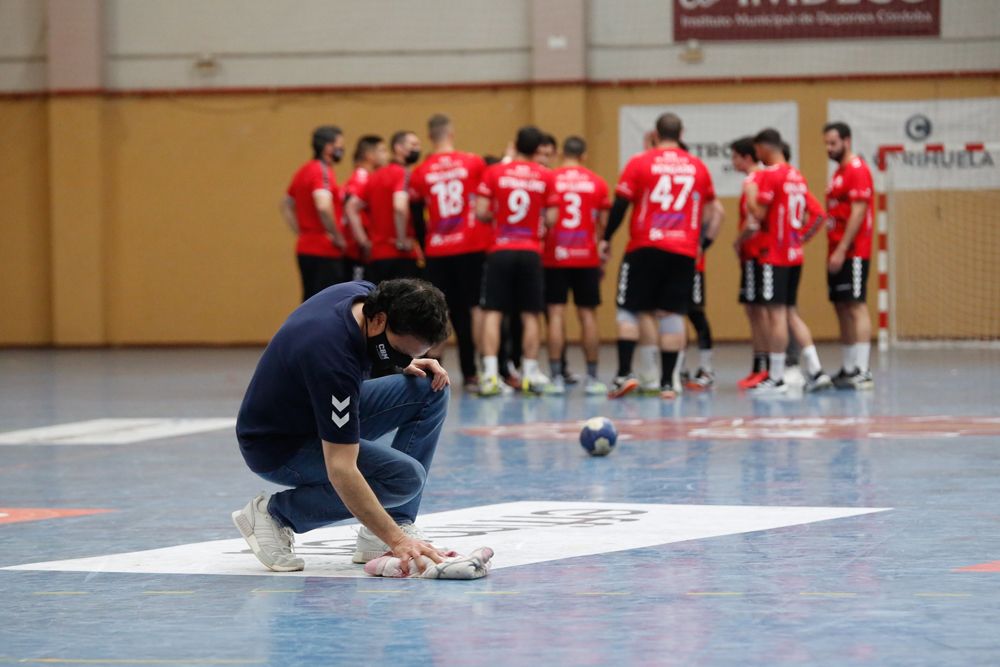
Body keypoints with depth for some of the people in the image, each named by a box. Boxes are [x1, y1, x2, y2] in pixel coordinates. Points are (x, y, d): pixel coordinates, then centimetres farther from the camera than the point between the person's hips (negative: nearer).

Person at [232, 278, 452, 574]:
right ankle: (275, 513, -6)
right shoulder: (333, 356, -38)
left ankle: (381, 534, -2)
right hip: (277, 447, -9)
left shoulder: (366, 295, -13)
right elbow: (341, 471, -38)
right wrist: (396, 540, -39)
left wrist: (408, 366, -5)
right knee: (405, 476, -24)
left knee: (431, 390, -5)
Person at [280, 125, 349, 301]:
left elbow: (286, 206, 25)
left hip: (305, 248, 9)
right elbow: (323, 206, -29)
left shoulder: (304, 170, 15)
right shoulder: (322, 171, -13)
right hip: (325, 252, -9)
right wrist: (337, 236, -17)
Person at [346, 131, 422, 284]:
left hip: (375, 256, 8)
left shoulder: (376, 176, 15)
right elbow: (400, 206, -25)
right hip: (401, 257, -8)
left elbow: (352, 207, 15)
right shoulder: (403, 174, -9)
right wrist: (402, 241, -15)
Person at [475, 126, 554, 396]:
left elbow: (481, 213, -6)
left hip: (500, 250, -1)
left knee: (493, 313, -1)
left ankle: (490, 374, -10)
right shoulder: (546, 177, 1)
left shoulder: (494, 173, -2)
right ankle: (529, 374, 9)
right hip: (531, 251, 1)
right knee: (531, 314, 8)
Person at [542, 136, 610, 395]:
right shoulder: (597, 183, 4)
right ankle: (592, 377, 8)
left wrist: (541, 237, 6)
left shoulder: (549, 179, -3)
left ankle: (556, 377, -5)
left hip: (555, 257, -1)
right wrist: (603, 254, 16)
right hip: (587, 258, 1)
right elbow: (604, 223, 4)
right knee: (588, 315, 7)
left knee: (556, 314, 0)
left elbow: (549, 218, -11)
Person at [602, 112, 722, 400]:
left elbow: (620, 204, -3)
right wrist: (702, 241, 30)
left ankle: (624, 373, -7)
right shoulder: (697, 167, 9)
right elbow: (711, 208, 19)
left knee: (629, 309, 5)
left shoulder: (640, 163, -2)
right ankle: (668, 382, 2)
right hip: (684, 250, 2)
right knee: (672, 314, 4)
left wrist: (606, 238, 6)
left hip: (646, 247, -2)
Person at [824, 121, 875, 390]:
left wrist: (842, 250, -21)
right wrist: (834, 251, 16)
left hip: (852, 253, -10)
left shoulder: (857, 170, -10)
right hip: (838, 254, 10)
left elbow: (858, 212, -17)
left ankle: (863, 372, -14)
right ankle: (848, 369, 11)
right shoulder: (839, 172, 19)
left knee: (856, 307, -11)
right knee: (842, 309, 8)